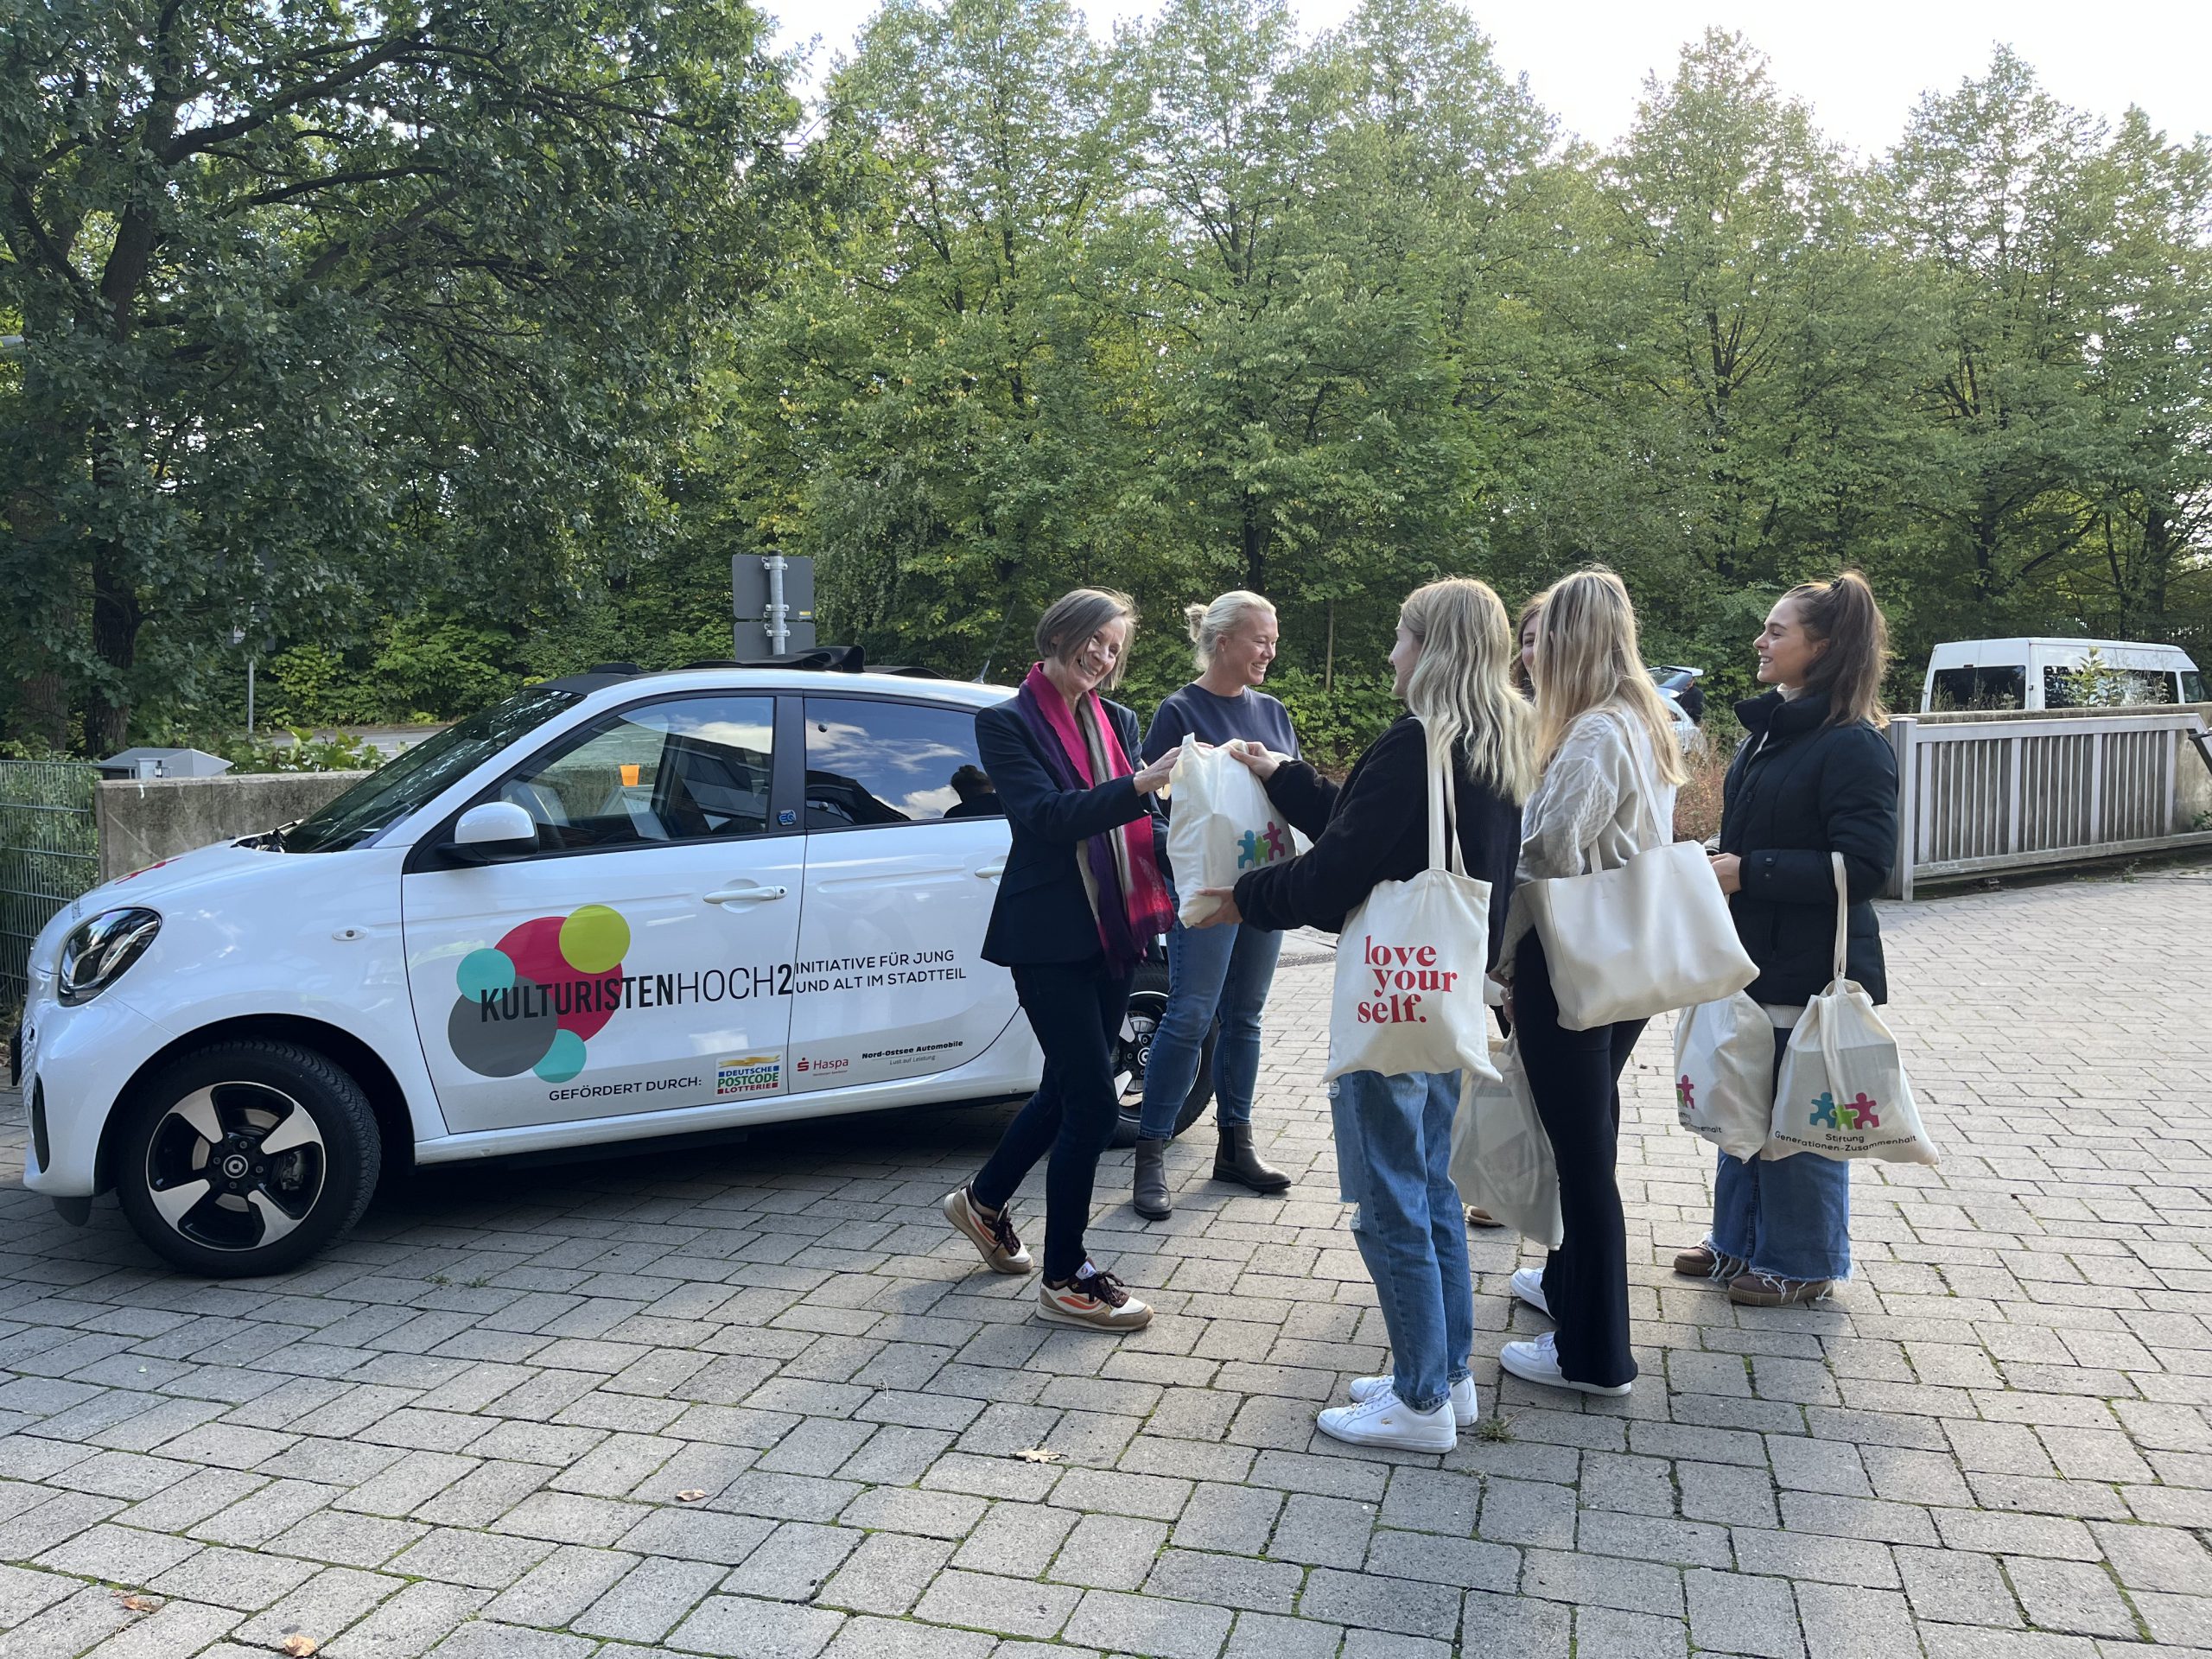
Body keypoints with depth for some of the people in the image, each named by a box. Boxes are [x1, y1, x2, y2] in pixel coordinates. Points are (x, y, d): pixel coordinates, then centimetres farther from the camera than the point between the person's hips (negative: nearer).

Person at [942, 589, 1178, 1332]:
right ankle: (1065, 1277, 10)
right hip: (1049, 935, -7)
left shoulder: (1117, 721, 11)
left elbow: (1142, 824, 7)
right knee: (1094, 1098, -7)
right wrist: (1140, 785, -31)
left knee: (1070, 1085, 17)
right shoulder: (1007, 723, -7)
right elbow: (1045, 816, -21)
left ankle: (984, 1202, 41)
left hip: (1112, 931, 7)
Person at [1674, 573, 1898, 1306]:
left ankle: (1802, 1264, 21)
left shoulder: (1853, 745, -17)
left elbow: (1865, 865, -22)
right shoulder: (1769, 730, 11)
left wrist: (1751, 870, -23)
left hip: (1813, 970, -9)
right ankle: (1741, 1241, 33)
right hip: (1754, 958, 9)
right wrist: (1718, 868, 9)